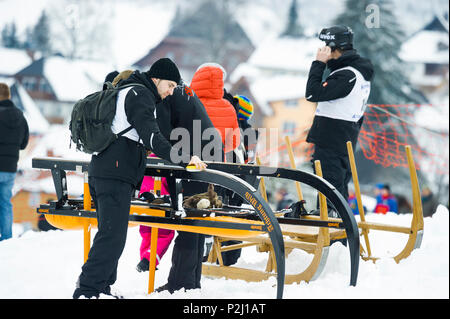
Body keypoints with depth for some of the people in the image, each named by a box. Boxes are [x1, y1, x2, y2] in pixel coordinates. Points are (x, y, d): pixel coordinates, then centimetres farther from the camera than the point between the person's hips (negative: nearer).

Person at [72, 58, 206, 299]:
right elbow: (150, 135, -20)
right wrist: (183, 157, -25)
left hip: (100, 170, 11)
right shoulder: (140, 95, -7)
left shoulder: (124, 92, 25)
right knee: (112, 236, -13)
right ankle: (88, 290, -16)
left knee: (109, 233, 13)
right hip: (116, 173, -11)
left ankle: (100, 288, 16)